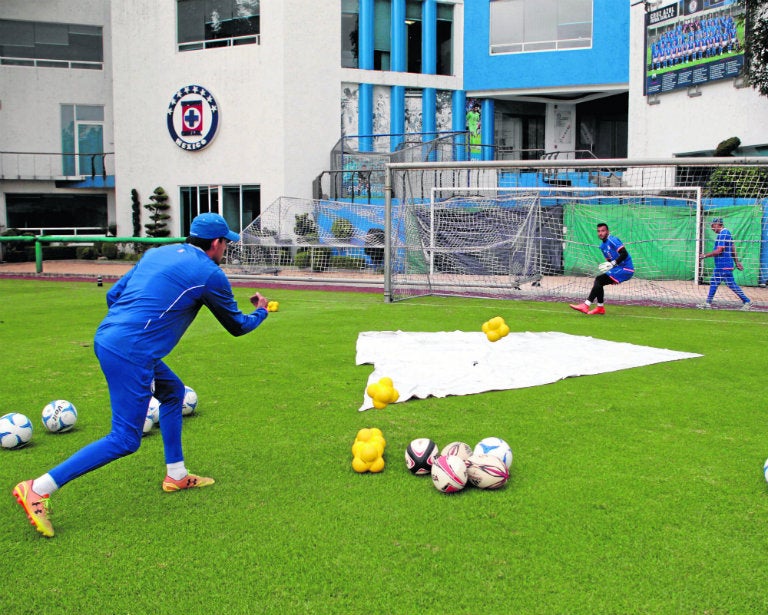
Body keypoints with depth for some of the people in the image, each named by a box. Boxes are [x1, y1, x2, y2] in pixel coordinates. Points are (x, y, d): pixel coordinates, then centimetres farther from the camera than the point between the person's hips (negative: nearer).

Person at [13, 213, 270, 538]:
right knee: (125, 440, -4)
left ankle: (176, 475, 30)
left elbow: (113, 294, 18)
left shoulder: (157, 253, 17)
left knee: (173, 392, 24)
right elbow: (237, 326, 10)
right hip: (131, 353, -9)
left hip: (106, 337, 9)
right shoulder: (210, 274, -3)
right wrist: (261, 311, 31)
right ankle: (37, 490, -3)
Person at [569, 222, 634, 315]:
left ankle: (586, 305, -19)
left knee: (599, 280, -17)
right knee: (598, 280, 7)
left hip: (626, 269, -9)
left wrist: (613, 263, -24)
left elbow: (624, 254, -22)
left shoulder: (612, 240, -12)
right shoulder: (602, 245, 16)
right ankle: (600, 307, 13)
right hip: (618, 269, 9)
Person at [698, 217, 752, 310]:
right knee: (714, 283, 11)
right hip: (720, 265, 11)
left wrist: (705, 256, -15)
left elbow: (719, 251, -22)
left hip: (724, 265, -11)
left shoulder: (723, 234, -17)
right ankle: (708, 303, 13)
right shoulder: (727, 233, 16)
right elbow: (733, 249, 20)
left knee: (731, 284, -6)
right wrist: (736, 262, 22)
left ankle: (746, 301, 1)